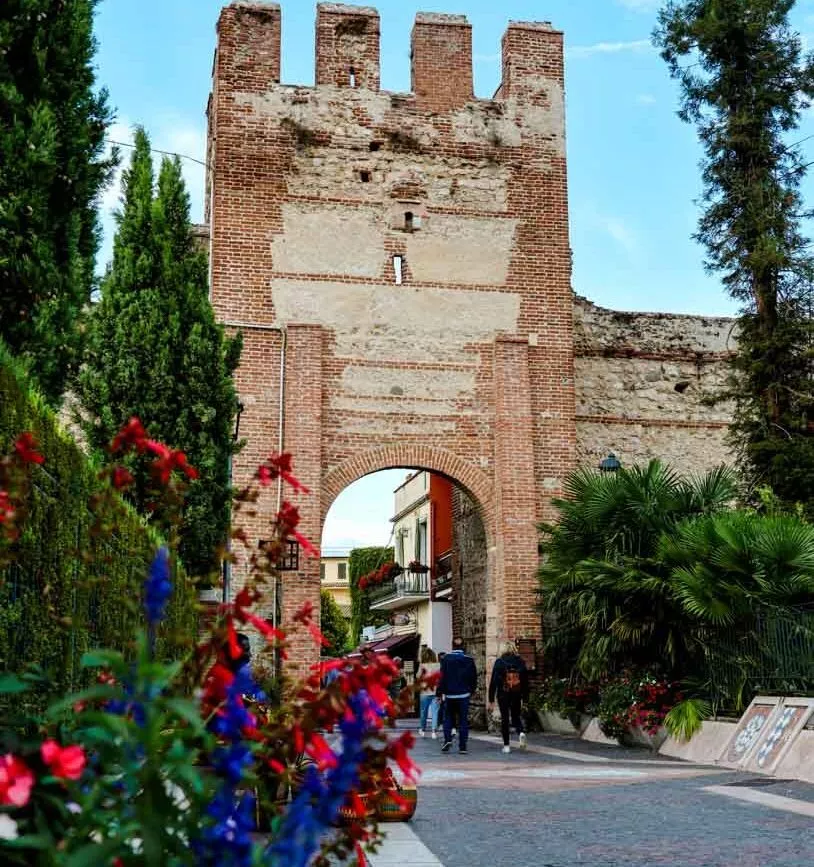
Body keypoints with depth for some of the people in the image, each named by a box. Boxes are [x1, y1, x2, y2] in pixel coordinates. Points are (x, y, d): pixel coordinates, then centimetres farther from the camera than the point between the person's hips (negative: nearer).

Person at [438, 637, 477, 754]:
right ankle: (462, 746, 1)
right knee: (463, 720, 4)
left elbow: (442, 676, -6)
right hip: (464, 695, 1)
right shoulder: (469, 659, 1)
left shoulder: (446, 658, -4)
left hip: (450, 694, -1)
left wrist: (442, 691, -1)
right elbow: (474, 677, 4)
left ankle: (447, 740, -7)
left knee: (448, 719, 11)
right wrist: (471, 691, 14)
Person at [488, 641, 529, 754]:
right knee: (516, 716, 17)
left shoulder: (499, 661, -3)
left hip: (503, 694, -2)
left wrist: (491, 699, 0)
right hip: (517, 694, 2)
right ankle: (521, 732, -13)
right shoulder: (520, 661, 2)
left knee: (504, 718, 6)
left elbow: (493, 680, -4)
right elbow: (525, 680, 4)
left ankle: (506, 745, 5)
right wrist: (525, 698, 9)